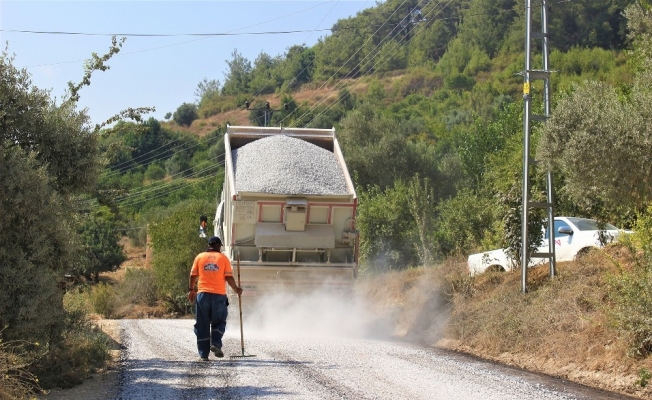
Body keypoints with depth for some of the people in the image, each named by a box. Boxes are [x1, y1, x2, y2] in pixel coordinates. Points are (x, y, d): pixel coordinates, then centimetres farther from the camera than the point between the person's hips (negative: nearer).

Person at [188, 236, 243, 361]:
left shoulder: (200, 257, 7)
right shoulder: (223, 258, 3)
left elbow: (193, 275, 8)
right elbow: (229, 277, -1)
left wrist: (191, 290, 20)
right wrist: (236, 289, 12)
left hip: (202, 294, 1)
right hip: (219, 295, -1)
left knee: (202, 324, 7)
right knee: (219, 322, 13)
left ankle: (203, 353, 6)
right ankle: (215, 344, -9)